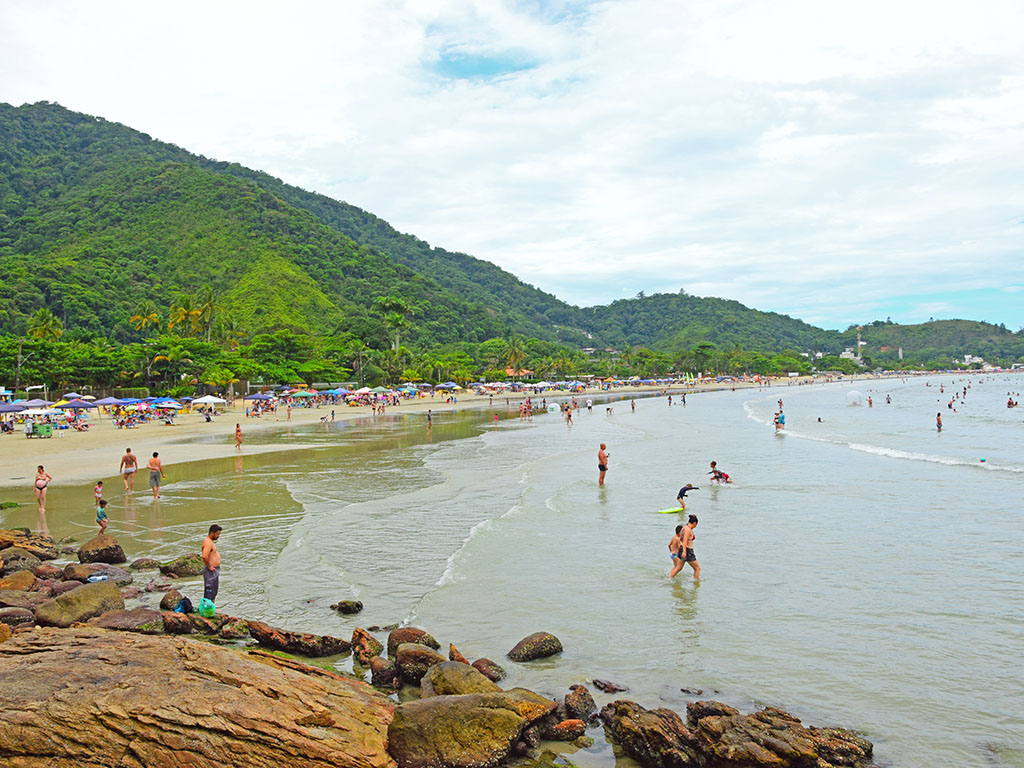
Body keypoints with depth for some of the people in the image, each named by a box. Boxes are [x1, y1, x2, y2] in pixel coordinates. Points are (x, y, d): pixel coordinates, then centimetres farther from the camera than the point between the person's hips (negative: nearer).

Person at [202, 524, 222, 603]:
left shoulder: (210, 541, 13)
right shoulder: (208, 542, -20)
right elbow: (204, 556, -34)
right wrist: (209, 567, -22)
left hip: (215, 570, 10)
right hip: (211, 571, -10)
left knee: (214, 591, 17)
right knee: (209, 592, -6)